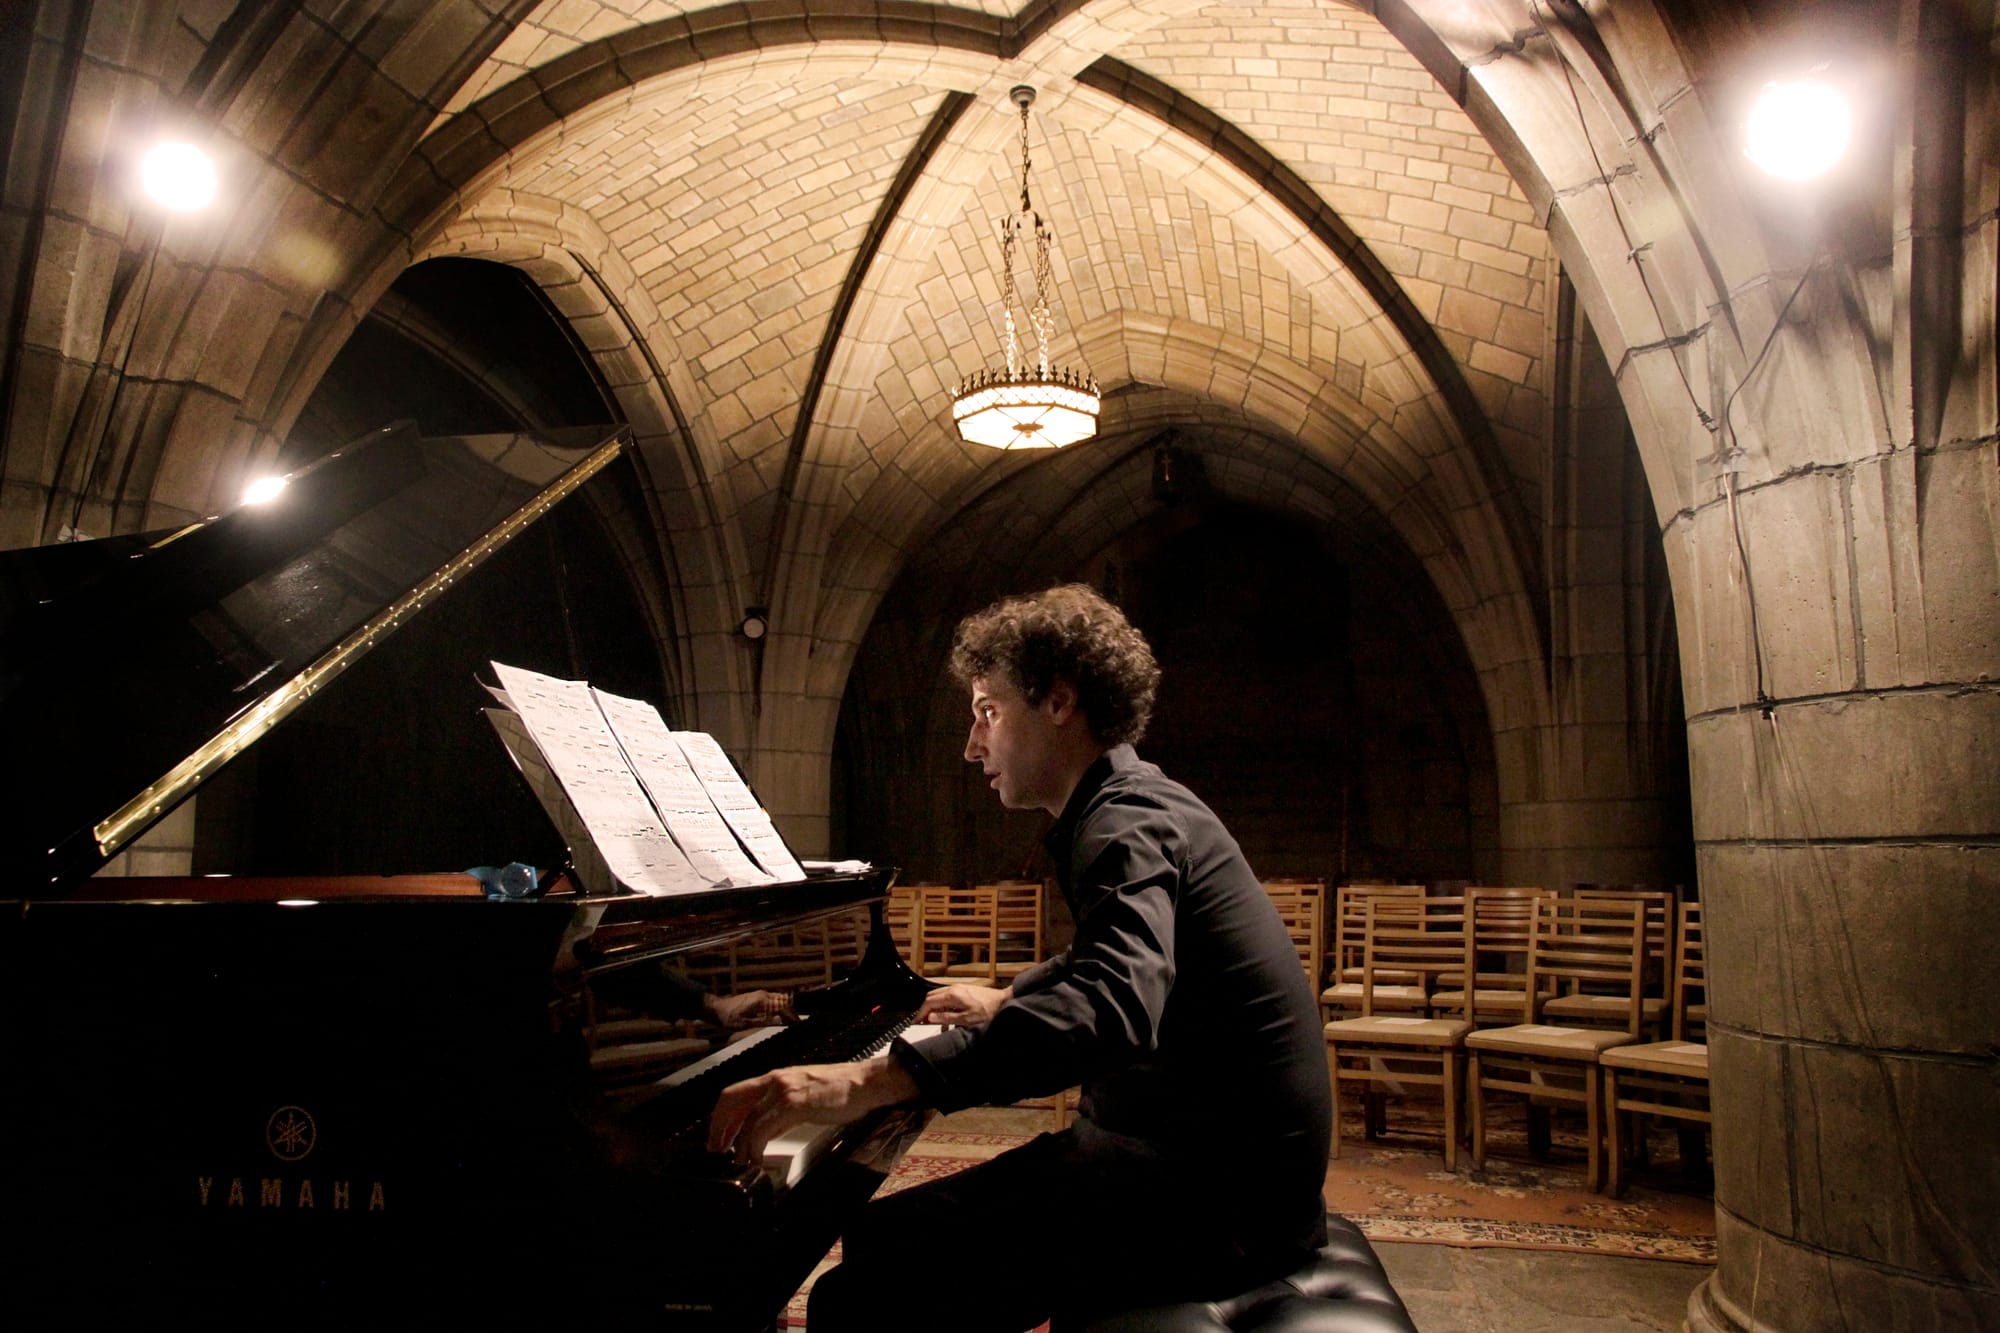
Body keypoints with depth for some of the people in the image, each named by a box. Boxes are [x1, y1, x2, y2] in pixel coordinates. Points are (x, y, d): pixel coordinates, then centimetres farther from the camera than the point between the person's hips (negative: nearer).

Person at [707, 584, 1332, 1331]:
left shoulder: (1130, 820, -17)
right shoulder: (1135, 804, 16)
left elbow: (1114, 1009, -37)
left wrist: (869, 1081, -44)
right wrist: (1008, 1000, 46)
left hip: (1212, 1193, -10)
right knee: (880, 1237, 11)